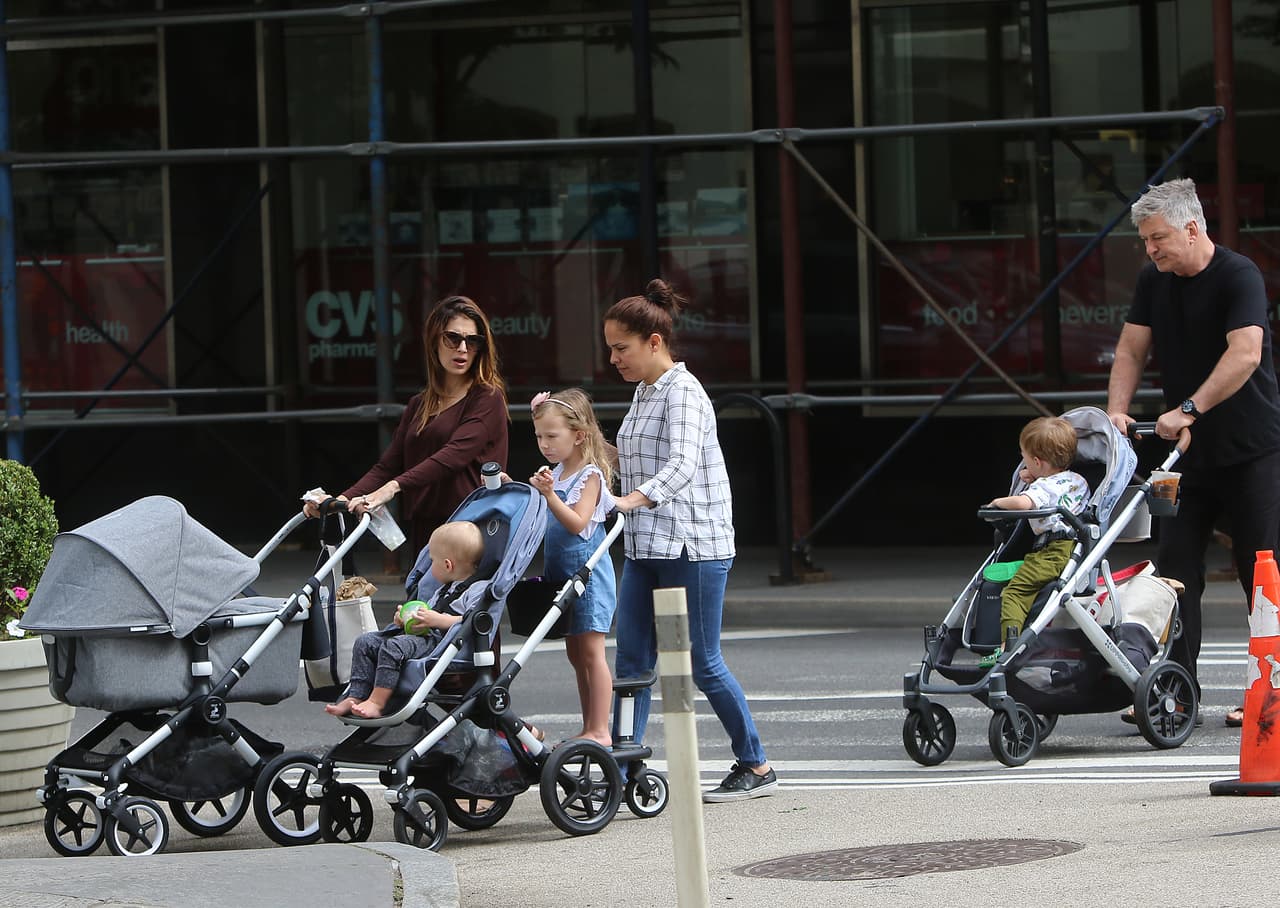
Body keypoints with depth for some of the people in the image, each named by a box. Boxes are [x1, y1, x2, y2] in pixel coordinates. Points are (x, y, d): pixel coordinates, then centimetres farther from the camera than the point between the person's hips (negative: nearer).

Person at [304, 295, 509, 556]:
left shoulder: (488, 398, -2)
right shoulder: (419, 405, 20)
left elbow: (455, 454, -16)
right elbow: (387, 465, 13)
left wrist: (395, 486, -28)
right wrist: (344, 499, -6)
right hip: (424, 531, 6)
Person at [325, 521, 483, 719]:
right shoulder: (444, 591, 27)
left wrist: (438, 620, -23)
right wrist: (407, 619, 17)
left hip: (440, 642, -11)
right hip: (424, 636, 11)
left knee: (392, 647, -33)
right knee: (365, 642, 1)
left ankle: (376, 702, -31)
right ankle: (355, 697, -8)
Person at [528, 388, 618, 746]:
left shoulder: (590, 476, -11)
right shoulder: (558, 473, 12)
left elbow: (577, 522, -21)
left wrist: (549, 495, -30)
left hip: (587, 569, -9)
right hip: (562, 572, 9)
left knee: (590, 650, -8)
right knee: (575, 652, 10)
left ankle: (600, 731, -7)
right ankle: (589, 729, 14)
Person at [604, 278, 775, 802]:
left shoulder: (683, 391, -14)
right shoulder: (644, 393, 15)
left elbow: (682, 463, -30)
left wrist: (633, 499, -45)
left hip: (693, 548, -9)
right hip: (645, 547, 9)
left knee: (702, 663, -3)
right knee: (631, 660, 2)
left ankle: (756, 767, 10)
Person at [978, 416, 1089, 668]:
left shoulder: (1044, 487, -8)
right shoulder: (1078, 480, 19)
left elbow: (1023, 503, -31)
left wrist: (1000, 502, -11)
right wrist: (1033, 480, 25)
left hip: (1052, 550, -9)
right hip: (1077, 546, 9)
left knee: (1014, 591, -14)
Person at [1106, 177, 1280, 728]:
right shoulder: (1154, 282, 7)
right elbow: (1131, 351, 8)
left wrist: (1188, 409, -32)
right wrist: (1116, 411, -9)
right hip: (1189, 451, 6)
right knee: (1176, 566, -1)